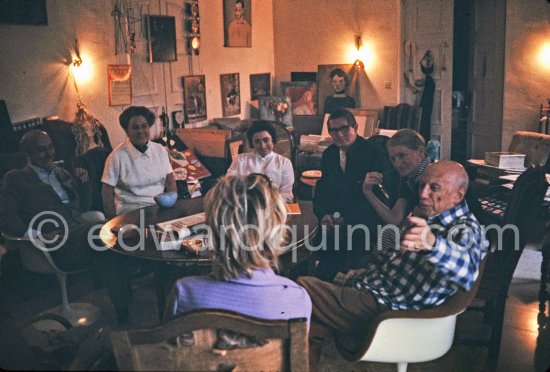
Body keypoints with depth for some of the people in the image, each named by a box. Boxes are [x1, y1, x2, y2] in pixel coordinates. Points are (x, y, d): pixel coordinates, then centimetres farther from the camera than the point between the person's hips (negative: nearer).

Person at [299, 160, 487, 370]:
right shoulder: (424, 216, 10)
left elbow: (466, 270, -40)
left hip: (386, 307, -9)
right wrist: (365, 272, 13)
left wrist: (431, 242, -59)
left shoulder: (464, 229, -16)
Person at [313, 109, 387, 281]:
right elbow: (321, 188, 16)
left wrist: (346, 219, -17)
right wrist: (324, 214, -5)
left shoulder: (374, 153, -4)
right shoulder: (329, 154, 15)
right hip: (334, 221, 5)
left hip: (364, 221, -5)